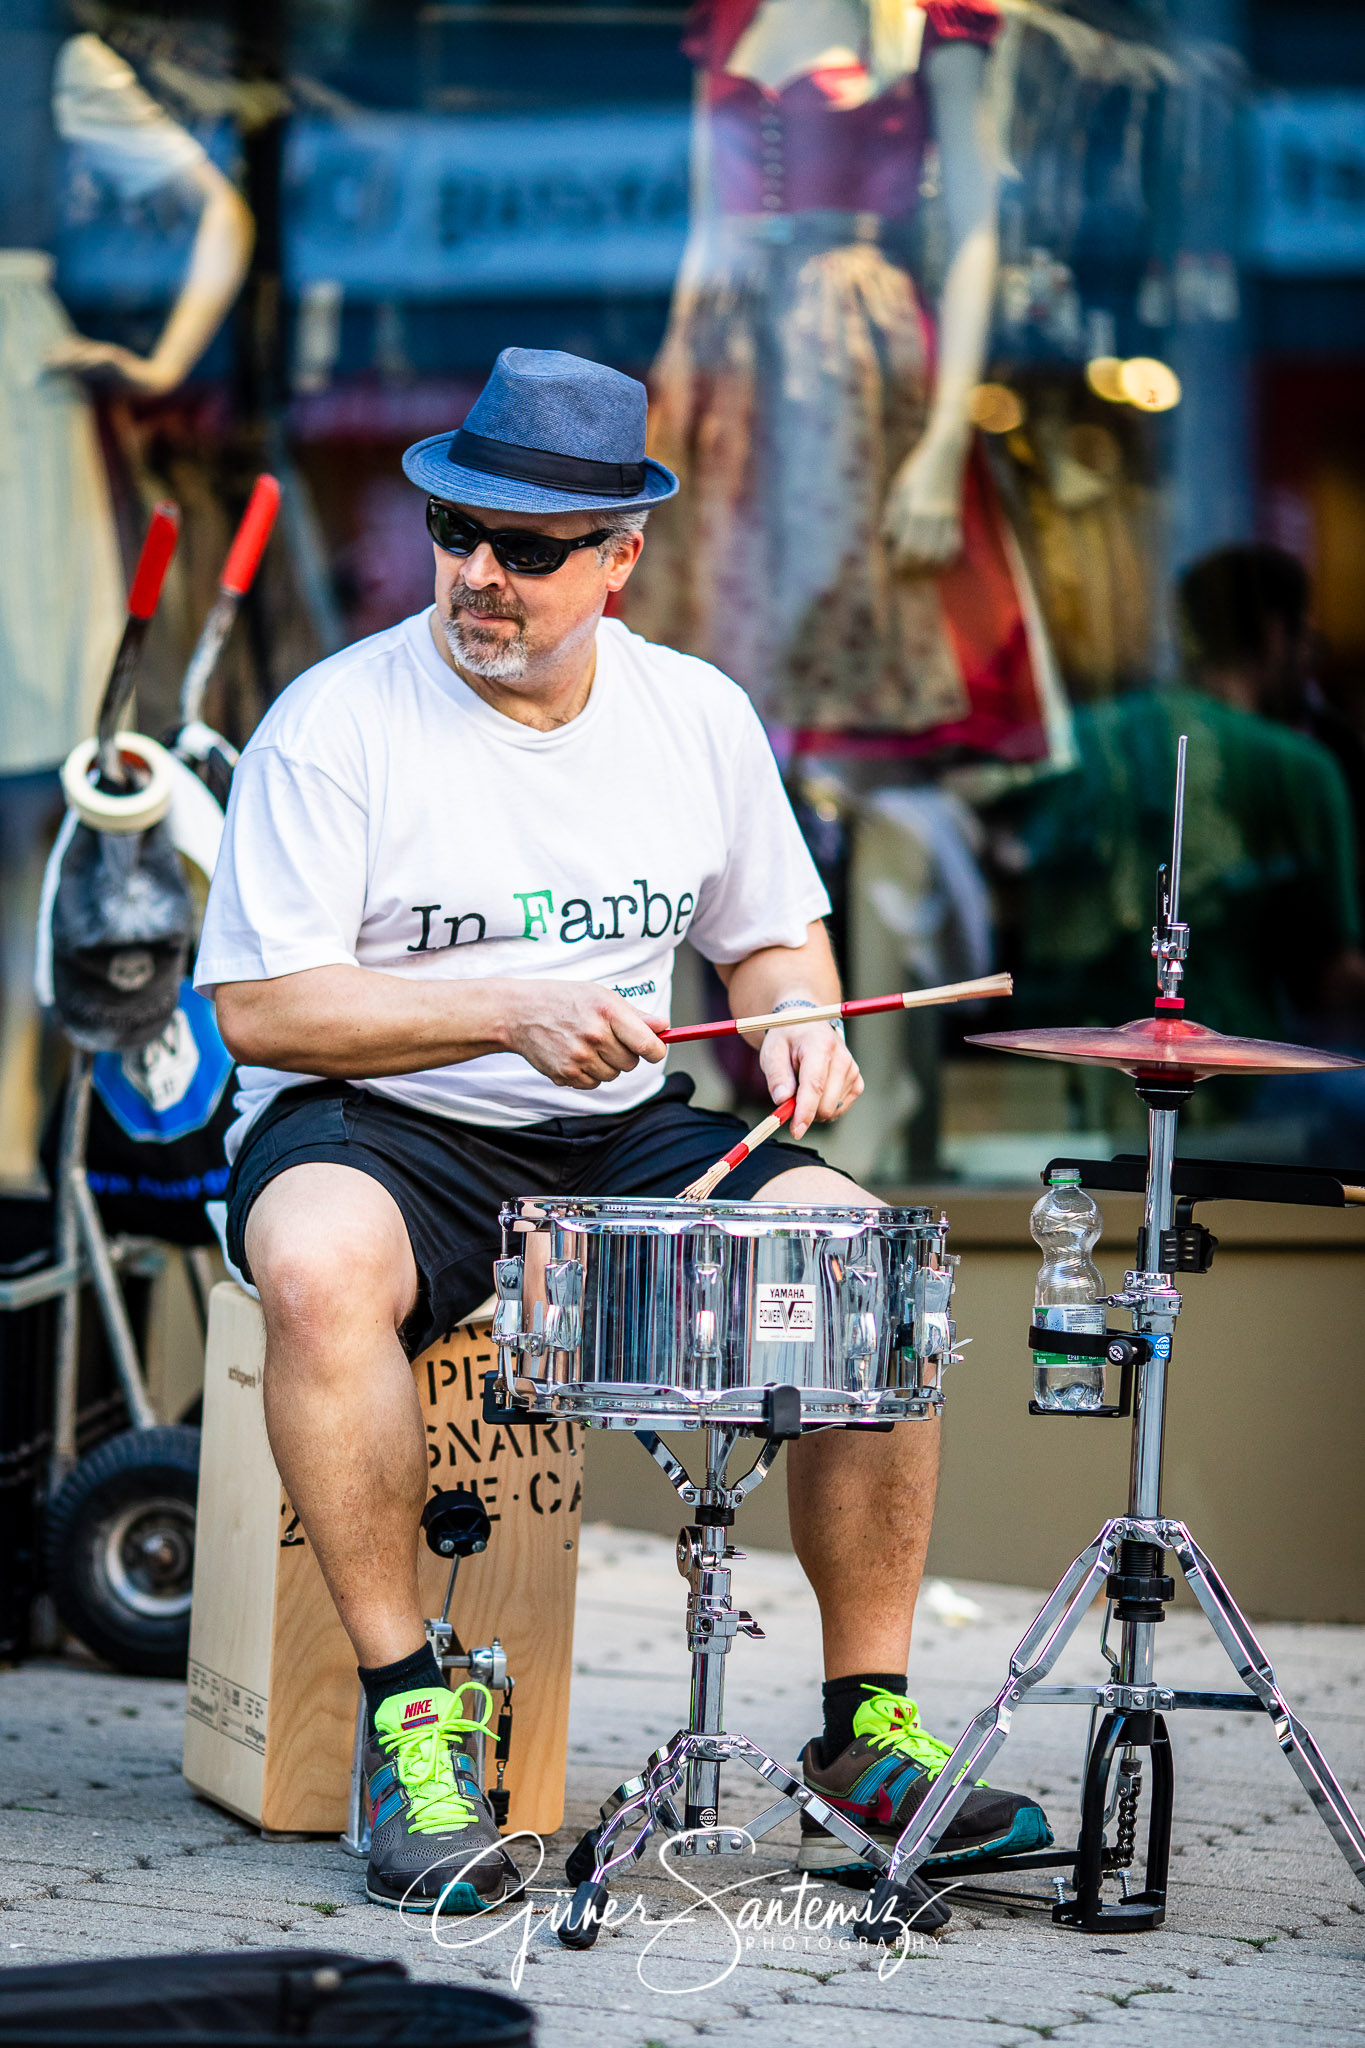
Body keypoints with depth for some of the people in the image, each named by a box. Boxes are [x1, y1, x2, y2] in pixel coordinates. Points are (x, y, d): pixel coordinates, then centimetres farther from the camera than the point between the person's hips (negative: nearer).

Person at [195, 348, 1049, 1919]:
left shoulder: (696, 715, 5)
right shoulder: (338, 720, -10)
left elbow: (775, 935, 19)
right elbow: (258, 1008, -13)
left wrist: (799, 1025, -5)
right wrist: (515, 1011, -23)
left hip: (624, 1138, 4)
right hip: (378, 1129, -4)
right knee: (320, 1263, -38)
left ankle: (867, 1728, -7)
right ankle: (407, 1716, -25)